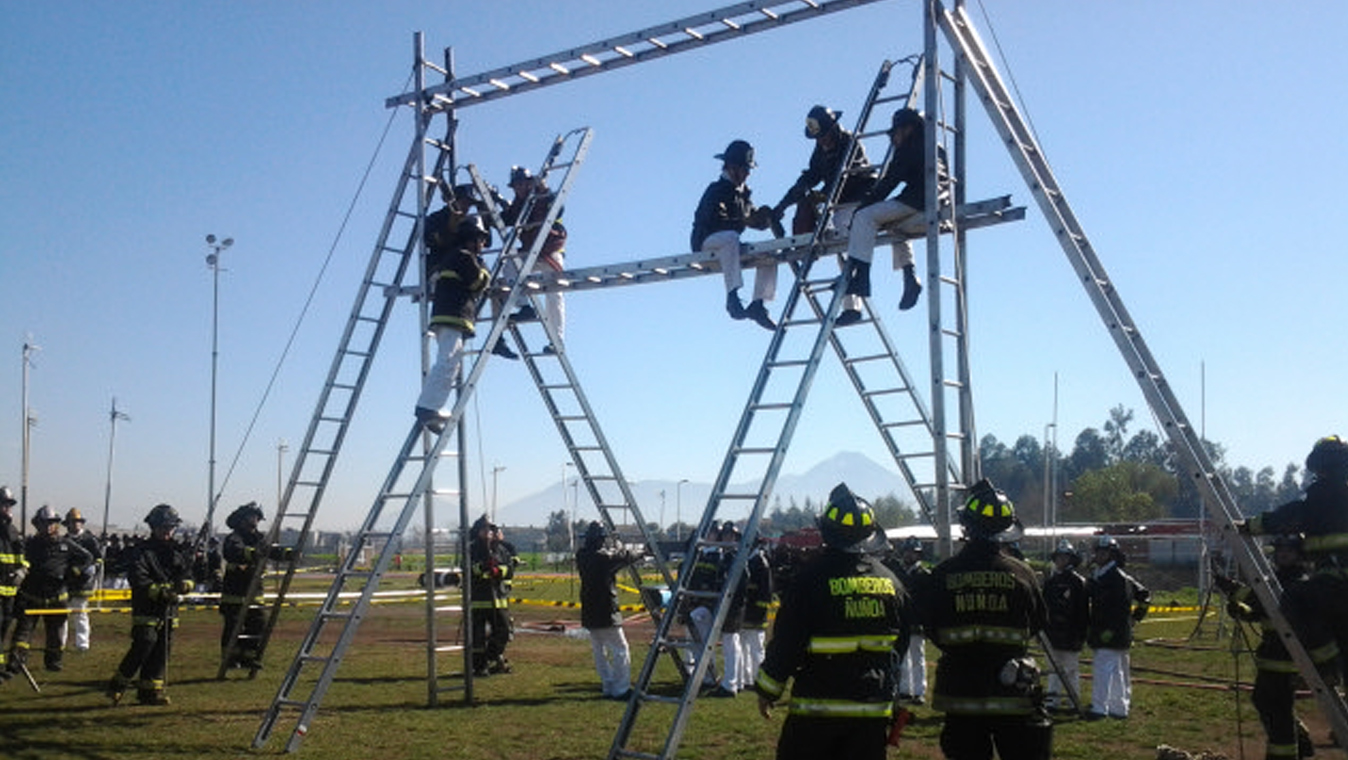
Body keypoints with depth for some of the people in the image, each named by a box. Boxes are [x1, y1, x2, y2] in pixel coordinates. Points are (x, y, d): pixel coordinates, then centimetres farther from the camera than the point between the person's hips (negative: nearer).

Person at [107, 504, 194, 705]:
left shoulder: (178, 551, 14)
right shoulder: (143, 550, -4)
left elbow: (187, 573, 16)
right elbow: (136, 578, -15)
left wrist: (185, 584, -8)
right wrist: (159, 590, -24)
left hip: (169, 610, 6)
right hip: (146, 609, -6)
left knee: (162, 651, 6)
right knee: (144, 646, -12)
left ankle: (151, 689, 15)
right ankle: (117, 686, 2)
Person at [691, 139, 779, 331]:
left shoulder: (742, 193, 17)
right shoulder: (717, 190, -9)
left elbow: (754, 219, 14)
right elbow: (713, 219, -24)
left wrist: (765, 219, -9)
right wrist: (743, 220, -26)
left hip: (727, 245, 8)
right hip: (705, 243, -8)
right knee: (730, 237, -39)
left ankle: (757, 304, -14)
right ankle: (732, 296, -49)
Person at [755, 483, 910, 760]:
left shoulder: (812, 577, -13)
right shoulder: (891, 581, 4)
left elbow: (785, 644, -10)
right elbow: (901, 644, 14)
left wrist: (767, 690, 3)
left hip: (818, 708, -4)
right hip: (875, 709, 4)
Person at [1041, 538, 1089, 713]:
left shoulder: (1077, 581, -6)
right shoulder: (1050, 579, 11)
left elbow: (1083, 611, -8)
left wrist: (1080, 634, -12)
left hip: (1070, 633, -6)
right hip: (1051, 631, 6)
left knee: (1071, 669, 1)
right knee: (1054, 668, 11)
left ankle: (1073, 702, 9)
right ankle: (1052, 700, 16)